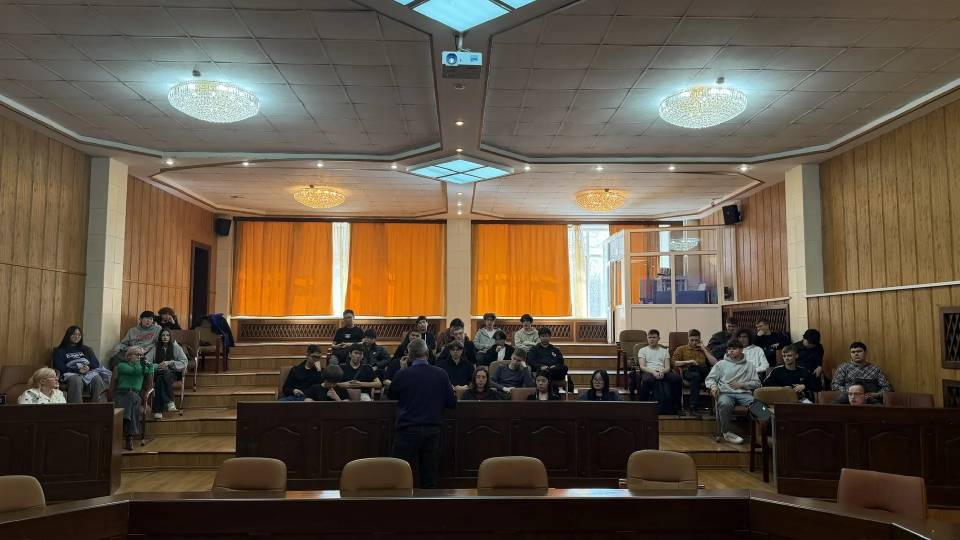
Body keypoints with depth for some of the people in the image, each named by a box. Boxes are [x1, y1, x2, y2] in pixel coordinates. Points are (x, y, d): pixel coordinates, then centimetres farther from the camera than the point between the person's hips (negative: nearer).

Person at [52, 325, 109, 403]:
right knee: (76, 380, -40)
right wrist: (78, 370, -12)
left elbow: (96, 363, 16)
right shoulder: (60, 351, 20)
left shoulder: (86, 350, 29)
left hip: (89, 373, 2)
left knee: (97, 379, -35)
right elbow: (60, 367, 3)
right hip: (71, 374, -2)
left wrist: (89, 367, -9)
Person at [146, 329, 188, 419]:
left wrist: (168, 363, -9)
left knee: (161, 379, -35)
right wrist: (158, 366, -12)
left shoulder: (176, 348, 14)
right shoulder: (155, 349, 18)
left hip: (173, 373, -1)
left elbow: (184, 362, 3)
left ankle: (158, 410, -41)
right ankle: (169, 401, -44)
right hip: (158, 373, 1)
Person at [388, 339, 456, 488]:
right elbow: (452, 402, 2)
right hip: (432, 430, 2)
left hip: (407, 430, -2)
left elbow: (392, 396, 10)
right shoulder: (441, 374, -4)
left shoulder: (402, 374, -9)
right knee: (430, 478, 11)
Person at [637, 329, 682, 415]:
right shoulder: (642, 350, 19)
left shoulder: (664, 351, 26)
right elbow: (642, 367, 3)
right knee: (647, 380, -41)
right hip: (649, 372, -3)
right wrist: (653, 372, -17)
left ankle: (673, 406, -17)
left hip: (663, 372, 3)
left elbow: (667, 367, 12)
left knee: (677, 378, -30)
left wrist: (662, 372, -13)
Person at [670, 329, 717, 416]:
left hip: (703, 373, 1)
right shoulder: (681, 349, 23)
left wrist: (704, 350, 9)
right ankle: (694, 407, -41)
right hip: (687, 373, -1)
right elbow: (673, 362, 8)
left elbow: (715, 364, 10)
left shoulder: (705, 349, 26)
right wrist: (687, 362, -4)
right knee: (695, 375, -37)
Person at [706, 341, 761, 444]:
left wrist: (742, 384, -2)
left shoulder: (749, 366, 23)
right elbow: (710, 378, 14)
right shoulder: (721, 364, 21)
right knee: (724, 404, -38)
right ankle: (726, 432, -22)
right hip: (726, 393, -1)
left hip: (744, 393, 1)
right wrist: (713, 386, -9)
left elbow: (757, 383, 13)